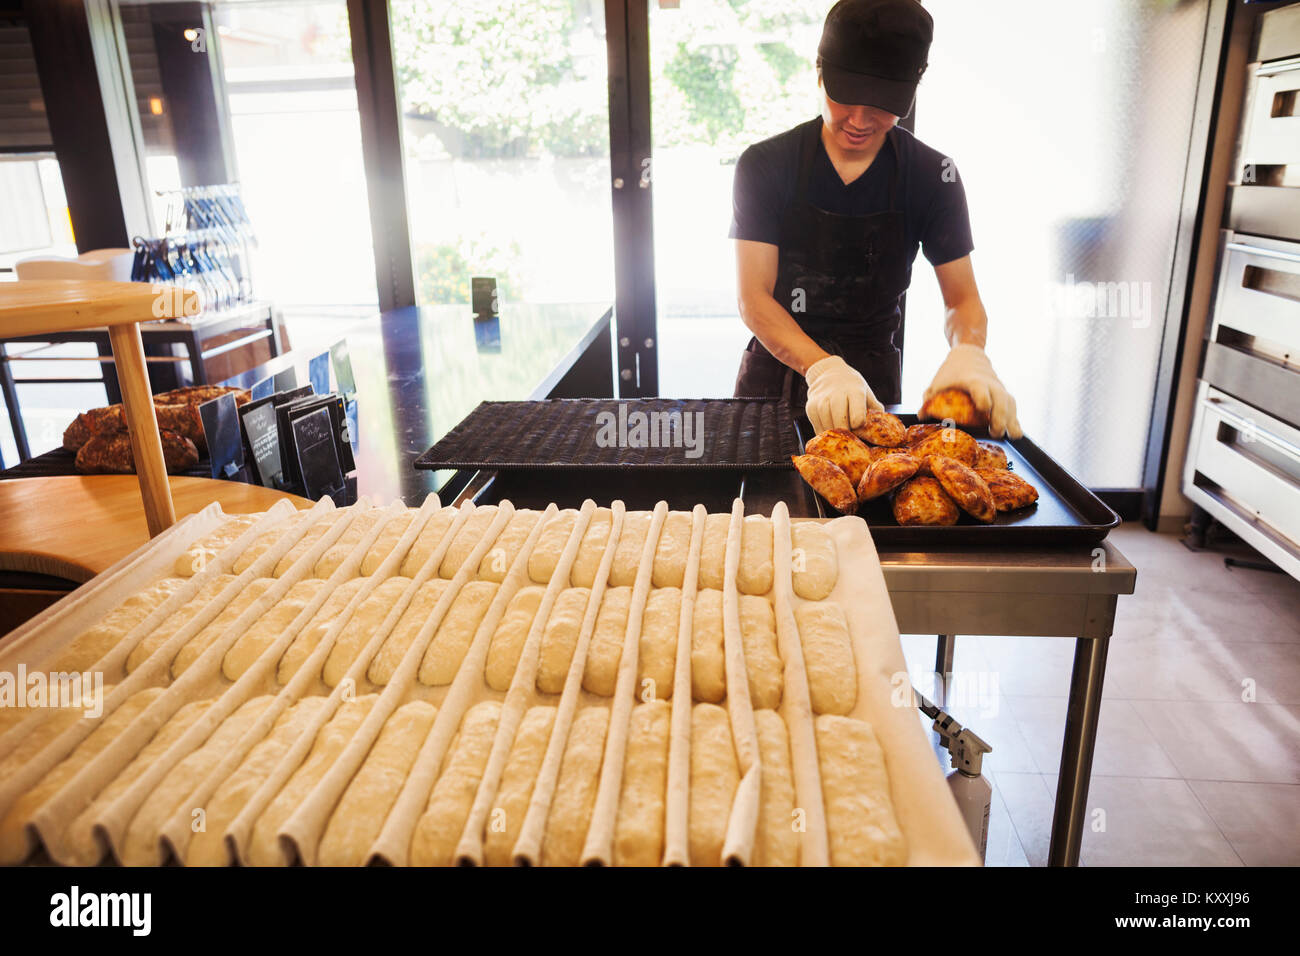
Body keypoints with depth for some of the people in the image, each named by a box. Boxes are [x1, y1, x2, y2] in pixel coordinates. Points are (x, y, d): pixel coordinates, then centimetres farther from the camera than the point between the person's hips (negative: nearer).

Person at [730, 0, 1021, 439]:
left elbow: (961, 297, -3)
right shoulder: (765, 165, -10)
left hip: (873, 382, 1)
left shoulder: (933, 176, -5)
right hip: (778, 369, -1)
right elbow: (753, 299, -16)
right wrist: (823, 368, -34)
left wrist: (968, 353, -28)